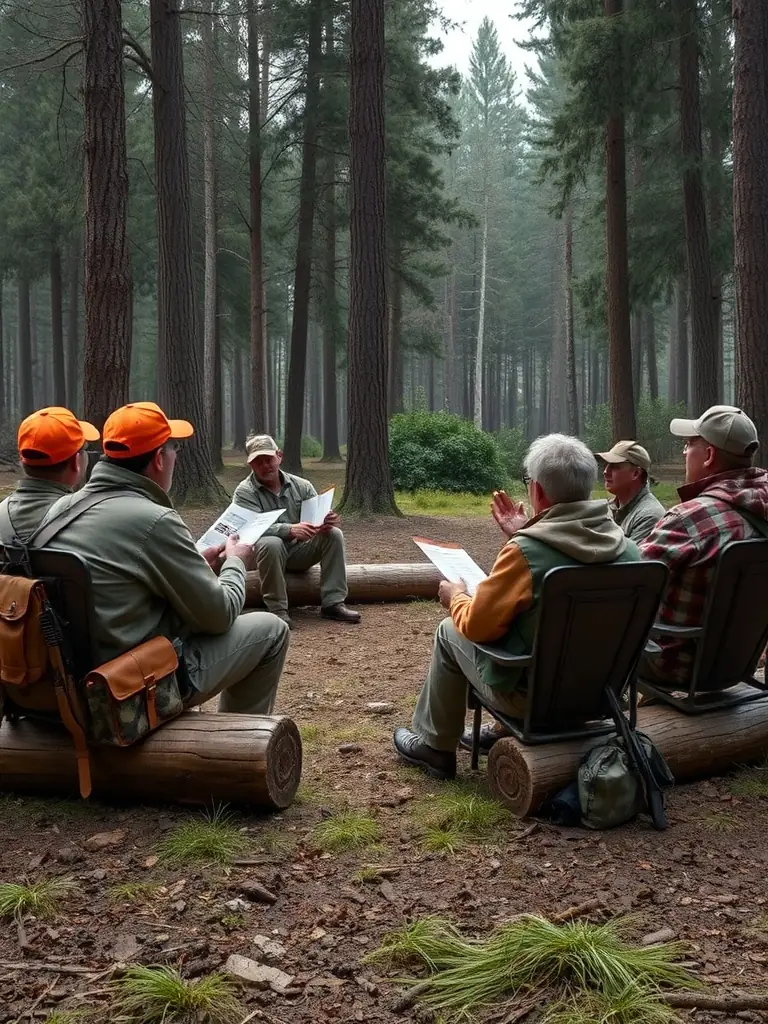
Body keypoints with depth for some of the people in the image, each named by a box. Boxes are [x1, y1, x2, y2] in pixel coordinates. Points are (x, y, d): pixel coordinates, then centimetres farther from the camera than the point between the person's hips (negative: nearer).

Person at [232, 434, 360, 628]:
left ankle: (332, 603, -19)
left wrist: (329, 520, -28)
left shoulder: (301, 486, 2)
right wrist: (290, 530, -42)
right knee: (271, 543, -37)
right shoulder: (244, 492, -10)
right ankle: (278, 611, -28)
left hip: (299, 551, 4)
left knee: (333, 534, -19)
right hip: (269, 553, -4)